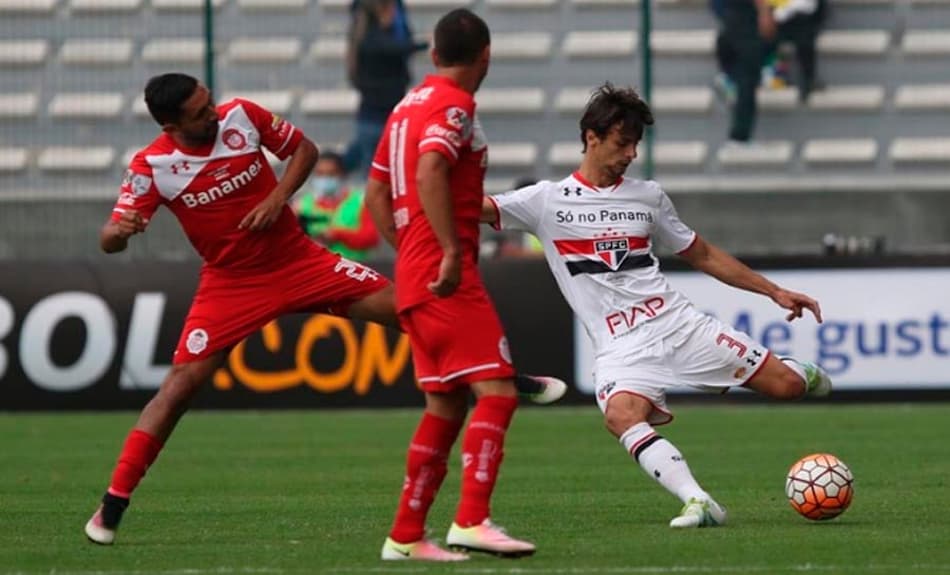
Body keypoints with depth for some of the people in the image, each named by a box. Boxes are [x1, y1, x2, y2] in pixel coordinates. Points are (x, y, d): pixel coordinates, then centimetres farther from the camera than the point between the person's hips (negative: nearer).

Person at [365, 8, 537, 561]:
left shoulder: (410, 104, 18)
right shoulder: (454, 105, -9)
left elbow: (376, 192, 23)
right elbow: (430, 171, -26)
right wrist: (452, 251, -27)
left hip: (414, 277, 9)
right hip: (448, 277, -9)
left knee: (447, 406, 13)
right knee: (497, 391, -13)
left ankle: (406, 536, 14)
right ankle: (471, 521, -23)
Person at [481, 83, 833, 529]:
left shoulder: (647, 196, 12)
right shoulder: (548, 201, 3)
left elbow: (703, 256, 21)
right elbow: (476, 206, -9)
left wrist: (774, 292, 19)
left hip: (677, 322, 3)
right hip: (621, 347, -3)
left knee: (785, 385, -5)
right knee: (621, 415, -36)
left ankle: (806, 374, 32)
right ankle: (698, 503, -39)